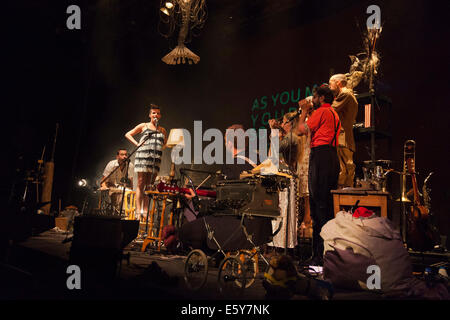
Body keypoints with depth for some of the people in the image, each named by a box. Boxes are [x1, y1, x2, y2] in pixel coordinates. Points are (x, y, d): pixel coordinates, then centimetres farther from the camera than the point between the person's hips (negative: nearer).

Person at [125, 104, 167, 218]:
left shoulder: (162, 130, 17)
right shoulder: (143, 126, 10)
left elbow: (166, 143, 33)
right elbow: (128, 134, 13)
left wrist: (162, 148, 11)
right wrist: (137, 143, 0)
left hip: (156, 159, 3)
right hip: (143, 156, -3)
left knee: (149, 186, 4)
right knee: (141, 184, -4)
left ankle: (145, 211, 7)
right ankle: (138, 211, -3)